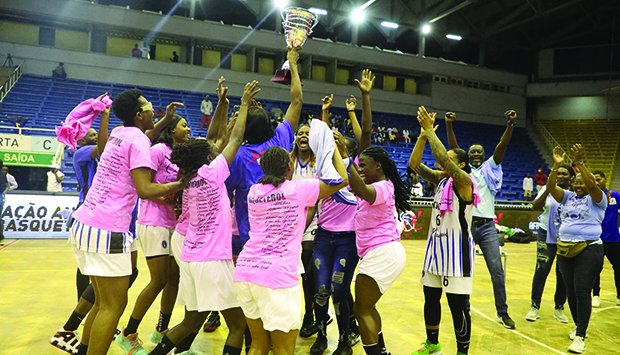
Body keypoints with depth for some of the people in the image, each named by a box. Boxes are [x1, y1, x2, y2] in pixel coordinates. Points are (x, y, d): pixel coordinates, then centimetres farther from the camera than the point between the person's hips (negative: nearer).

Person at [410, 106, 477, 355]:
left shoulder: (464, 181, -12)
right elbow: (414, 164, -2)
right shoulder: (440, 179, 8)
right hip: (435, 245, 8)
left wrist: (430, 130, -24)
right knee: (430, 298, 16)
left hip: (456, 249, -8)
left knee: (458, 305, 0)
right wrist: (423, 133, -10)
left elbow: (444, 158, -30)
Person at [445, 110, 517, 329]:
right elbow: (453, 148, -5)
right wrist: (449, 125, -18)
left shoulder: (490, 169, 10)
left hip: (487, 226, 0)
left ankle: (502, 312, 10)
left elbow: (502, 147, -4)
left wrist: (511, 125, -19)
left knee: (497, 270, -1)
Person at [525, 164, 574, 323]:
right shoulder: (548, 189, 0)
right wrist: (548, 190, -21)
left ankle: (559, 308, 22)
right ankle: (535, 307, 6)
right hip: (547, 235, -1)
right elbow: (535, 207, -11)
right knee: (541, 270, -4)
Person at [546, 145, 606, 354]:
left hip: (589, 250, -5)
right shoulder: (568, 197, 10)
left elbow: (593, 185, -23)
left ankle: (580, 336, -2)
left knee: (582, 292, -7)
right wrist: (556, 165, -18)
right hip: (565, 249, 5)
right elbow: (550, 187, -5)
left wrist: (579, 163, -28)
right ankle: (579, 327, 27)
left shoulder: (597, 200, -2)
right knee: (570, 292, 11)